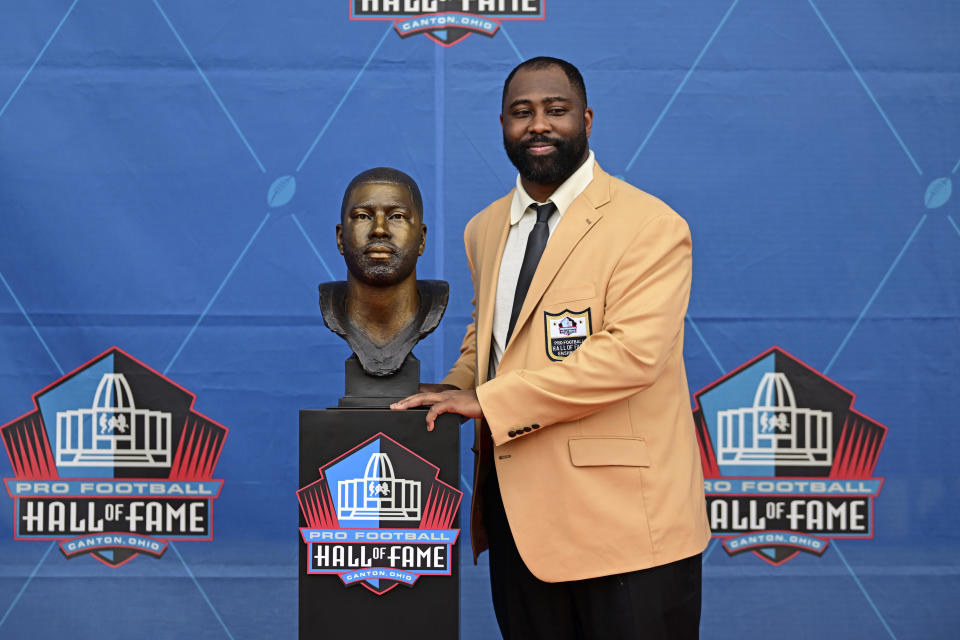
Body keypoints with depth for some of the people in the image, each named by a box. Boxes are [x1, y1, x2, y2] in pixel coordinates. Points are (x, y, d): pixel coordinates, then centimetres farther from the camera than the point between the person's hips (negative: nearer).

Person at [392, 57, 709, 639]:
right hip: (515, 510, 6)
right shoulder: (484, 230, 13)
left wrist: (486, 400, -20)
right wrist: (457, 389, 4)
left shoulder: (651, 226, -10)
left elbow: (630, 352, -21)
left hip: (625, 521, -6)